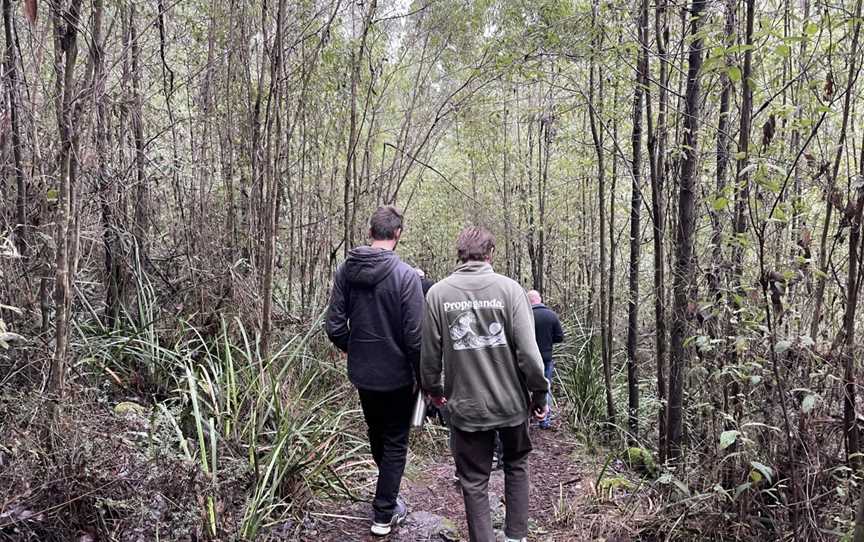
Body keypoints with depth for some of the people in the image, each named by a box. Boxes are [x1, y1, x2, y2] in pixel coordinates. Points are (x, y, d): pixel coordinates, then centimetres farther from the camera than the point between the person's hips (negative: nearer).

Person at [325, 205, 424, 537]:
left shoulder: (346, 270, -5)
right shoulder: (405, 275, -19)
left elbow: (335, 327, -3)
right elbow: (415, 336, -19)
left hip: (361, 373, 5)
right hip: (396, 375, -5)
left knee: (376, 435, 25)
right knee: (395, 443, 12)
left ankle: (387, 493, 46)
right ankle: (385, 514, 20)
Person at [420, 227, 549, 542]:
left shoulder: (438, 293, -7)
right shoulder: (509, 288, -11)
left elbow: (430, 352, -3)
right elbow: (528, 350, -14)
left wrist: (433, 388, 15)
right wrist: (539, 393, 0)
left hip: (465, 406, 0)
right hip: (511, 402, 1)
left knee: (474, 481, 14)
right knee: (516, 465, 24)